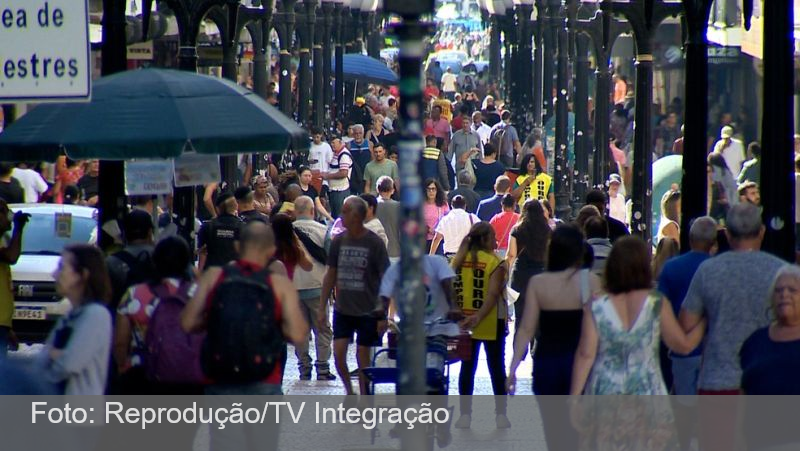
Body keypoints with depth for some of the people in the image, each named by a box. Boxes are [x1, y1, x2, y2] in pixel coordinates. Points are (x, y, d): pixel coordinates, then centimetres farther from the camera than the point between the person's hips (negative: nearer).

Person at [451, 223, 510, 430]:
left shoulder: (457, 261, 2)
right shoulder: (495, 263, -12)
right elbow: (493, 294, -22)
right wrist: (479, 317, -26)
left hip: (463, 323, 4)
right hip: (491, 324, -3)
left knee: (467, 368, 9)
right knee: (496, 368, 7)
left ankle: (465, 414, 7)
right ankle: (500, 414, 9)